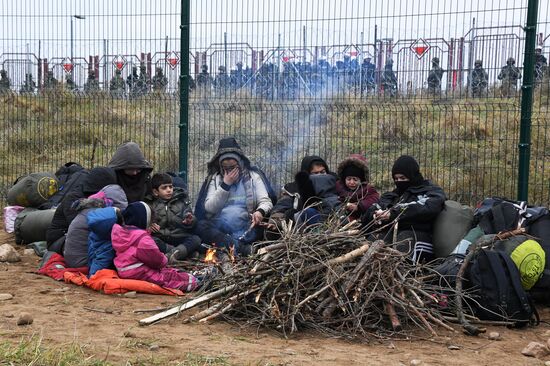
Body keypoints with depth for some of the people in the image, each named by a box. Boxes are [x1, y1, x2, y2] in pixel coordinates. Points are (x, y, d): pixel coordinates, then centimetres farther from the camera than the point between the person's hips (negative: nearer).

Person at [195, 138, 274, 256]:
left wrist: (260, 211, -22)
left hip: (245, 228, 0)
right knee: (201, 226, -31)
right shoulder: (215, 178, 12)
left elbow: (266, 201, 1)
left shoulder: (253, 176, 10)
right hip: (219, 228, 1)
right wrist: (225, 185, -6)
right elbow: (209, 208, 1)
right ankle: (244, 249, -42)